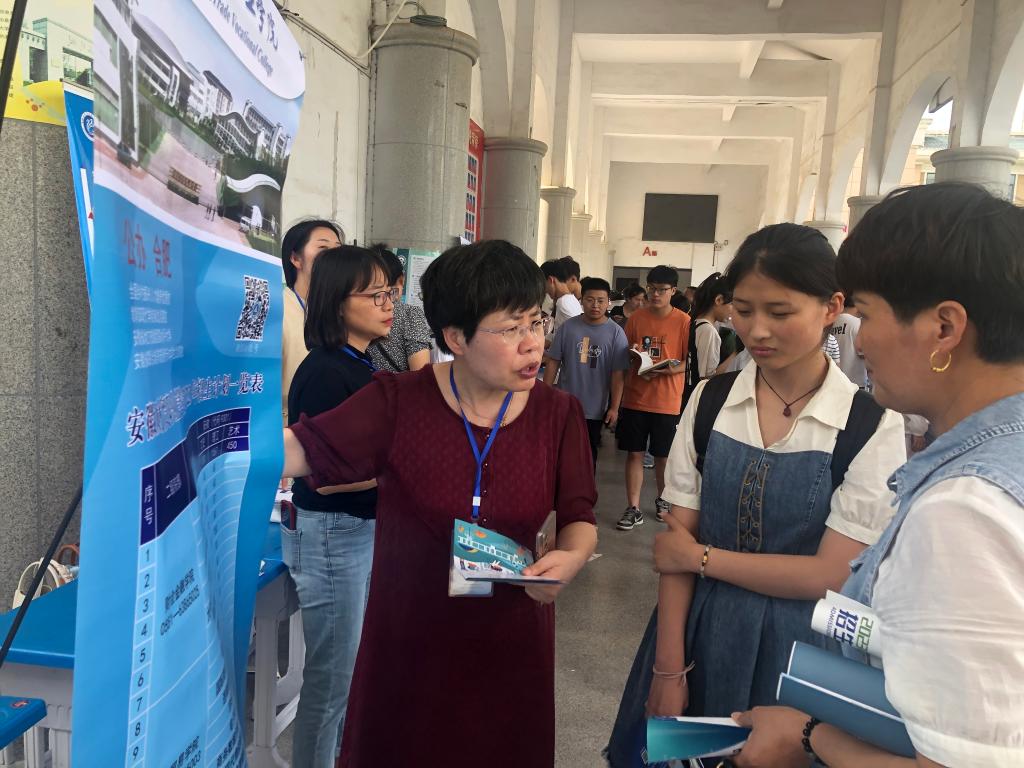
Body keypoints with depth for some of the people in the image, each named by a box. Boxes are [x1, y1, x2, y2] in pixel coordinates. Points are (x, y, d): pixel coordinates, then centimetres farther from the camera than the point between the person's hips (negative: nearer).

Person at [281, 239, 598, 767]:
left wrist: (569, 559, -23)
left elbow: (579, 520, -2)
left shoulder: (558, 415, -7)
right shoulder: (398, 402, -13)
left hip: (509, 642, 2)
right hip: (406, 640, -1)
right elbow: (301, 449, -15)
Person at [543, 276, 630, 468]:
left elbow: (618, 374, -8)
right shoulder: (568, 326, -3)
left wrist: (614, 408, -11)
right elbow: (553, 361, 1)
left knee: (588, 455, 16)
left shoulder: (615, 333, -7)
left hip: (595, 409, -1)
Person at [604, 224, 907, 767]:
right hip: (697, 631, 3)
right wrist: (669, 668, -7)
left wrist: (702, 556, -12)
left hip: (796, 647, -2)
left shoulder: (872, 426, -13)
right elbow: (677, 538, -6)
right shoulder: (710, 401, -5)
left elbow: (831, 574, -15)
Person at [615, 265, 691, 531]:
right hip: (635, 397, 2)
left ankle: (663, 499, 33)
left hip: (667, 401, -2)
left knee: (663, 456, 11)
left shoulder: (683, 321, -4)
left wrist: (670, 369, -21)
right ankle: (633, 509, 12)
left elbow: (690, 361, -3)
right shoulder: (636, 318, 4)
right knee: (634, 453, 4)